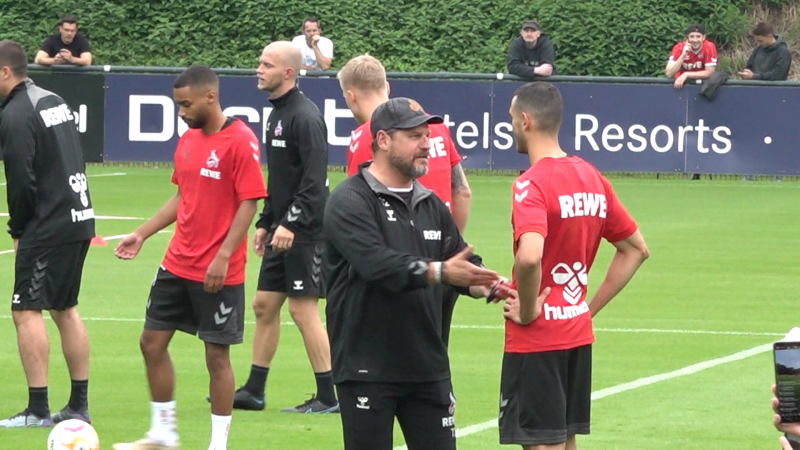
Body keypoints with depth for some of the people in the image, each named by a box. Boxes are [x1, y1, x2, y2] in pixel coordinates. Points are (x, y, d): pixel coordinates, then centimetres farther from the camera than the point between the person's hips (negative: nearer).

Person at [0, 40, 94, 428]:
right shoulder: (54, 101, 14)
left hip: (48, 228, -9)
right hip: (79, 219, 10)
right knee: (64, 308, 16)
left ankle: (37, 408, -11)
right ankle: (78, 404, 17)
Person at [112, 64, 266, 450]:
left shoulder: (240, 141, -15)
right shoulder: (188, 140, 9)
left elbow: (248, 204, -16)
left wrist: (222, 257, -20)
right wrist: (142, 234, 12)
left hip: (218, 272, -8)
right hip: (177, 265, 8)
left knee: (217, 354, 0)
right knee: (151, 342, 9)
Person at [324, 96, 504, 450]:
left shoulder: (431, 206, 16)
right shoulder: (350, 201, -9)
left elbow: (464, 266, 13)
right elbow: (376, 263, -24)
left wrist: (485, 284, -10)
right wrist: (439, 272, -32)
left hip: (428, 367, 7)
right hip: (366, 368, -7)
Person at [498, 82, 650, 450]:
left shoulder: (531, 185, -17)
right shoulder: (591, 178, 7)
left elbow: (530, 257, -34)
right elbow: (635, 248, 16)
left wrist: (527, 310, -18)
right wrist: (590, 307, 13)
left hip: (536, 338, -8)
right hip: (578, 334, 8)